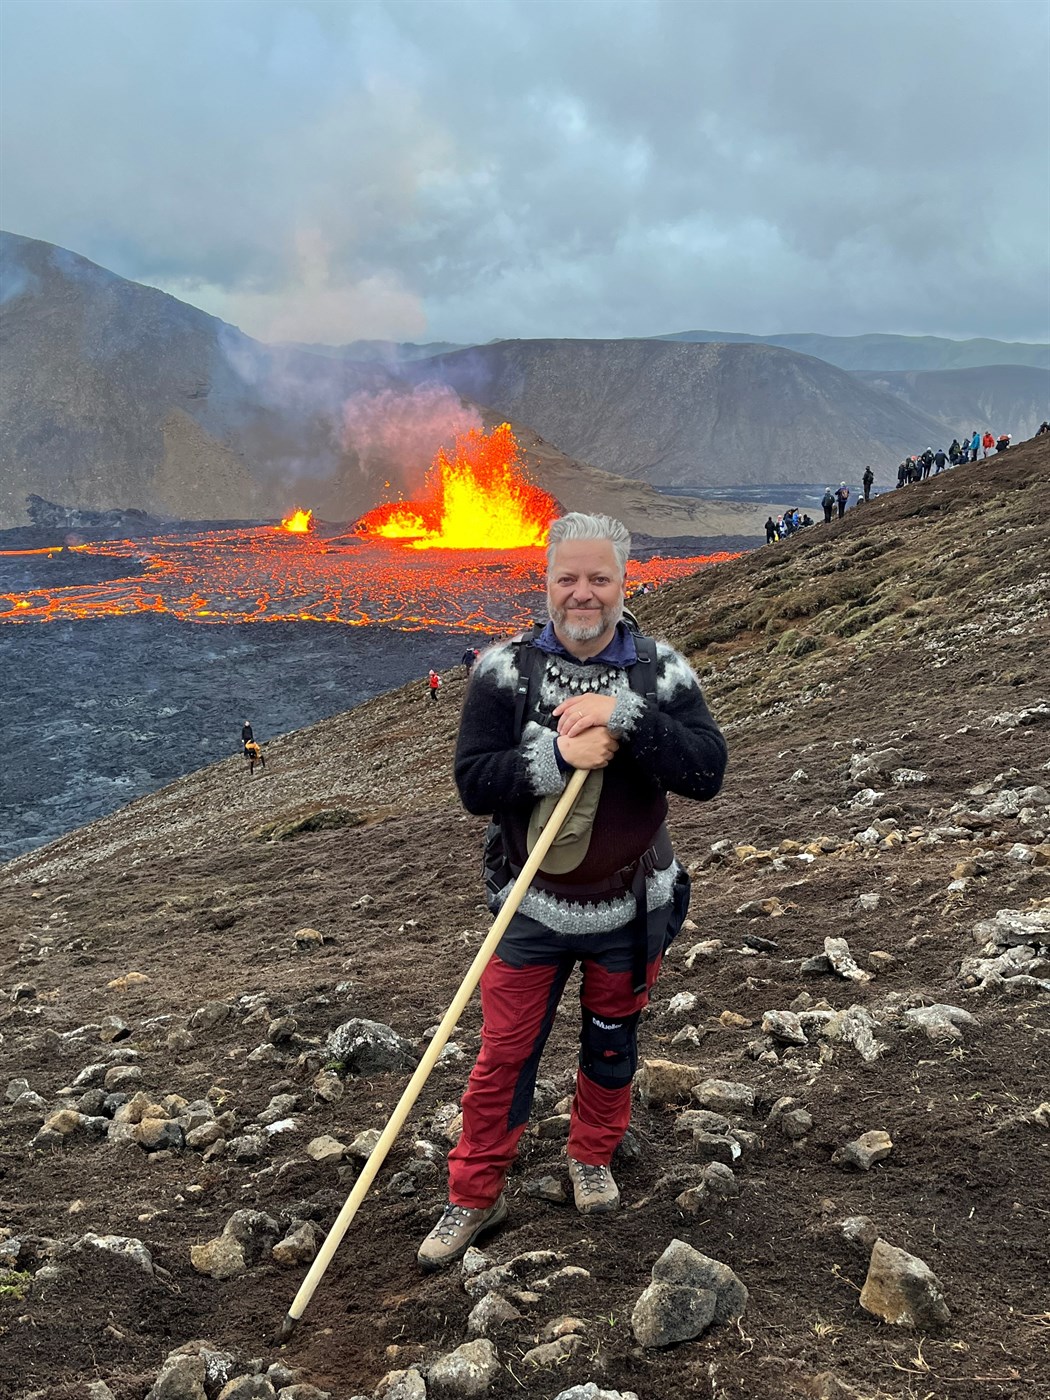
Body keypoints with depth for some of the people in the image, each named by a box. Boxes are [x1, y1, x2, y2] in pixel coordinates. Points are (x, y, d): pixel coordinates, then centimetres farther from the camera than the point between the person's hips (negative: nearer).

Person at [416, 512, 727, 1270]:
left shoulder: (661, 671, -9)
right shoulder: (505, 670, -10)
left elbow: (708, 771, -19)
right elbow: (473, 782, -15)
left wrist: (624, 717, -30)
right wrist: (559, 756, -29)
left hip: (630, 909, 1)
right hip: (533, 908, -1)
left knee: (612, 1044, 20)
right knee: (504, 1054, 7)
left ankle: (593, 1159, 45)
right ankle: (475, 1196, 26)